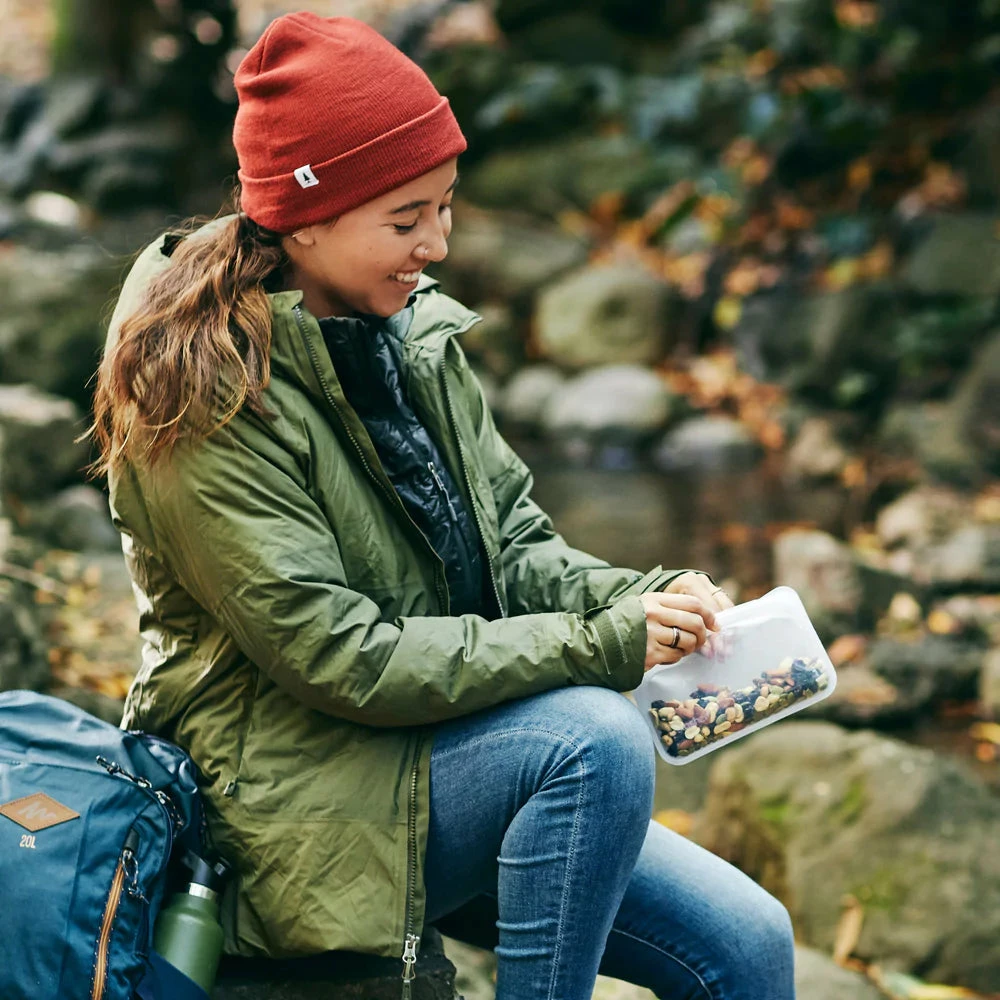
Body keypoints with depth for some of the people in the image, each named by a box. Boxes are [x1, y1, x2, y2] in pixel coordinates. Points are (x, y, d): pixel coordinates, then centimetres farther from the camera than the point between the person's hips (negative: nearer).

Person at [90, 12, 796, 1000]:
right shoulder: (208, 400, -17)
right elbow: (336, 656, -21)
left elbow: (515, 545, 9)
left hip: (439, 758, 7)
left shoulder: (412, 330, 6)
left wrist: (643, 599, -12)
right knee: (596, 735, -30)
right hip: (302, 796, -7)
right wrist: (599, 645, -24)